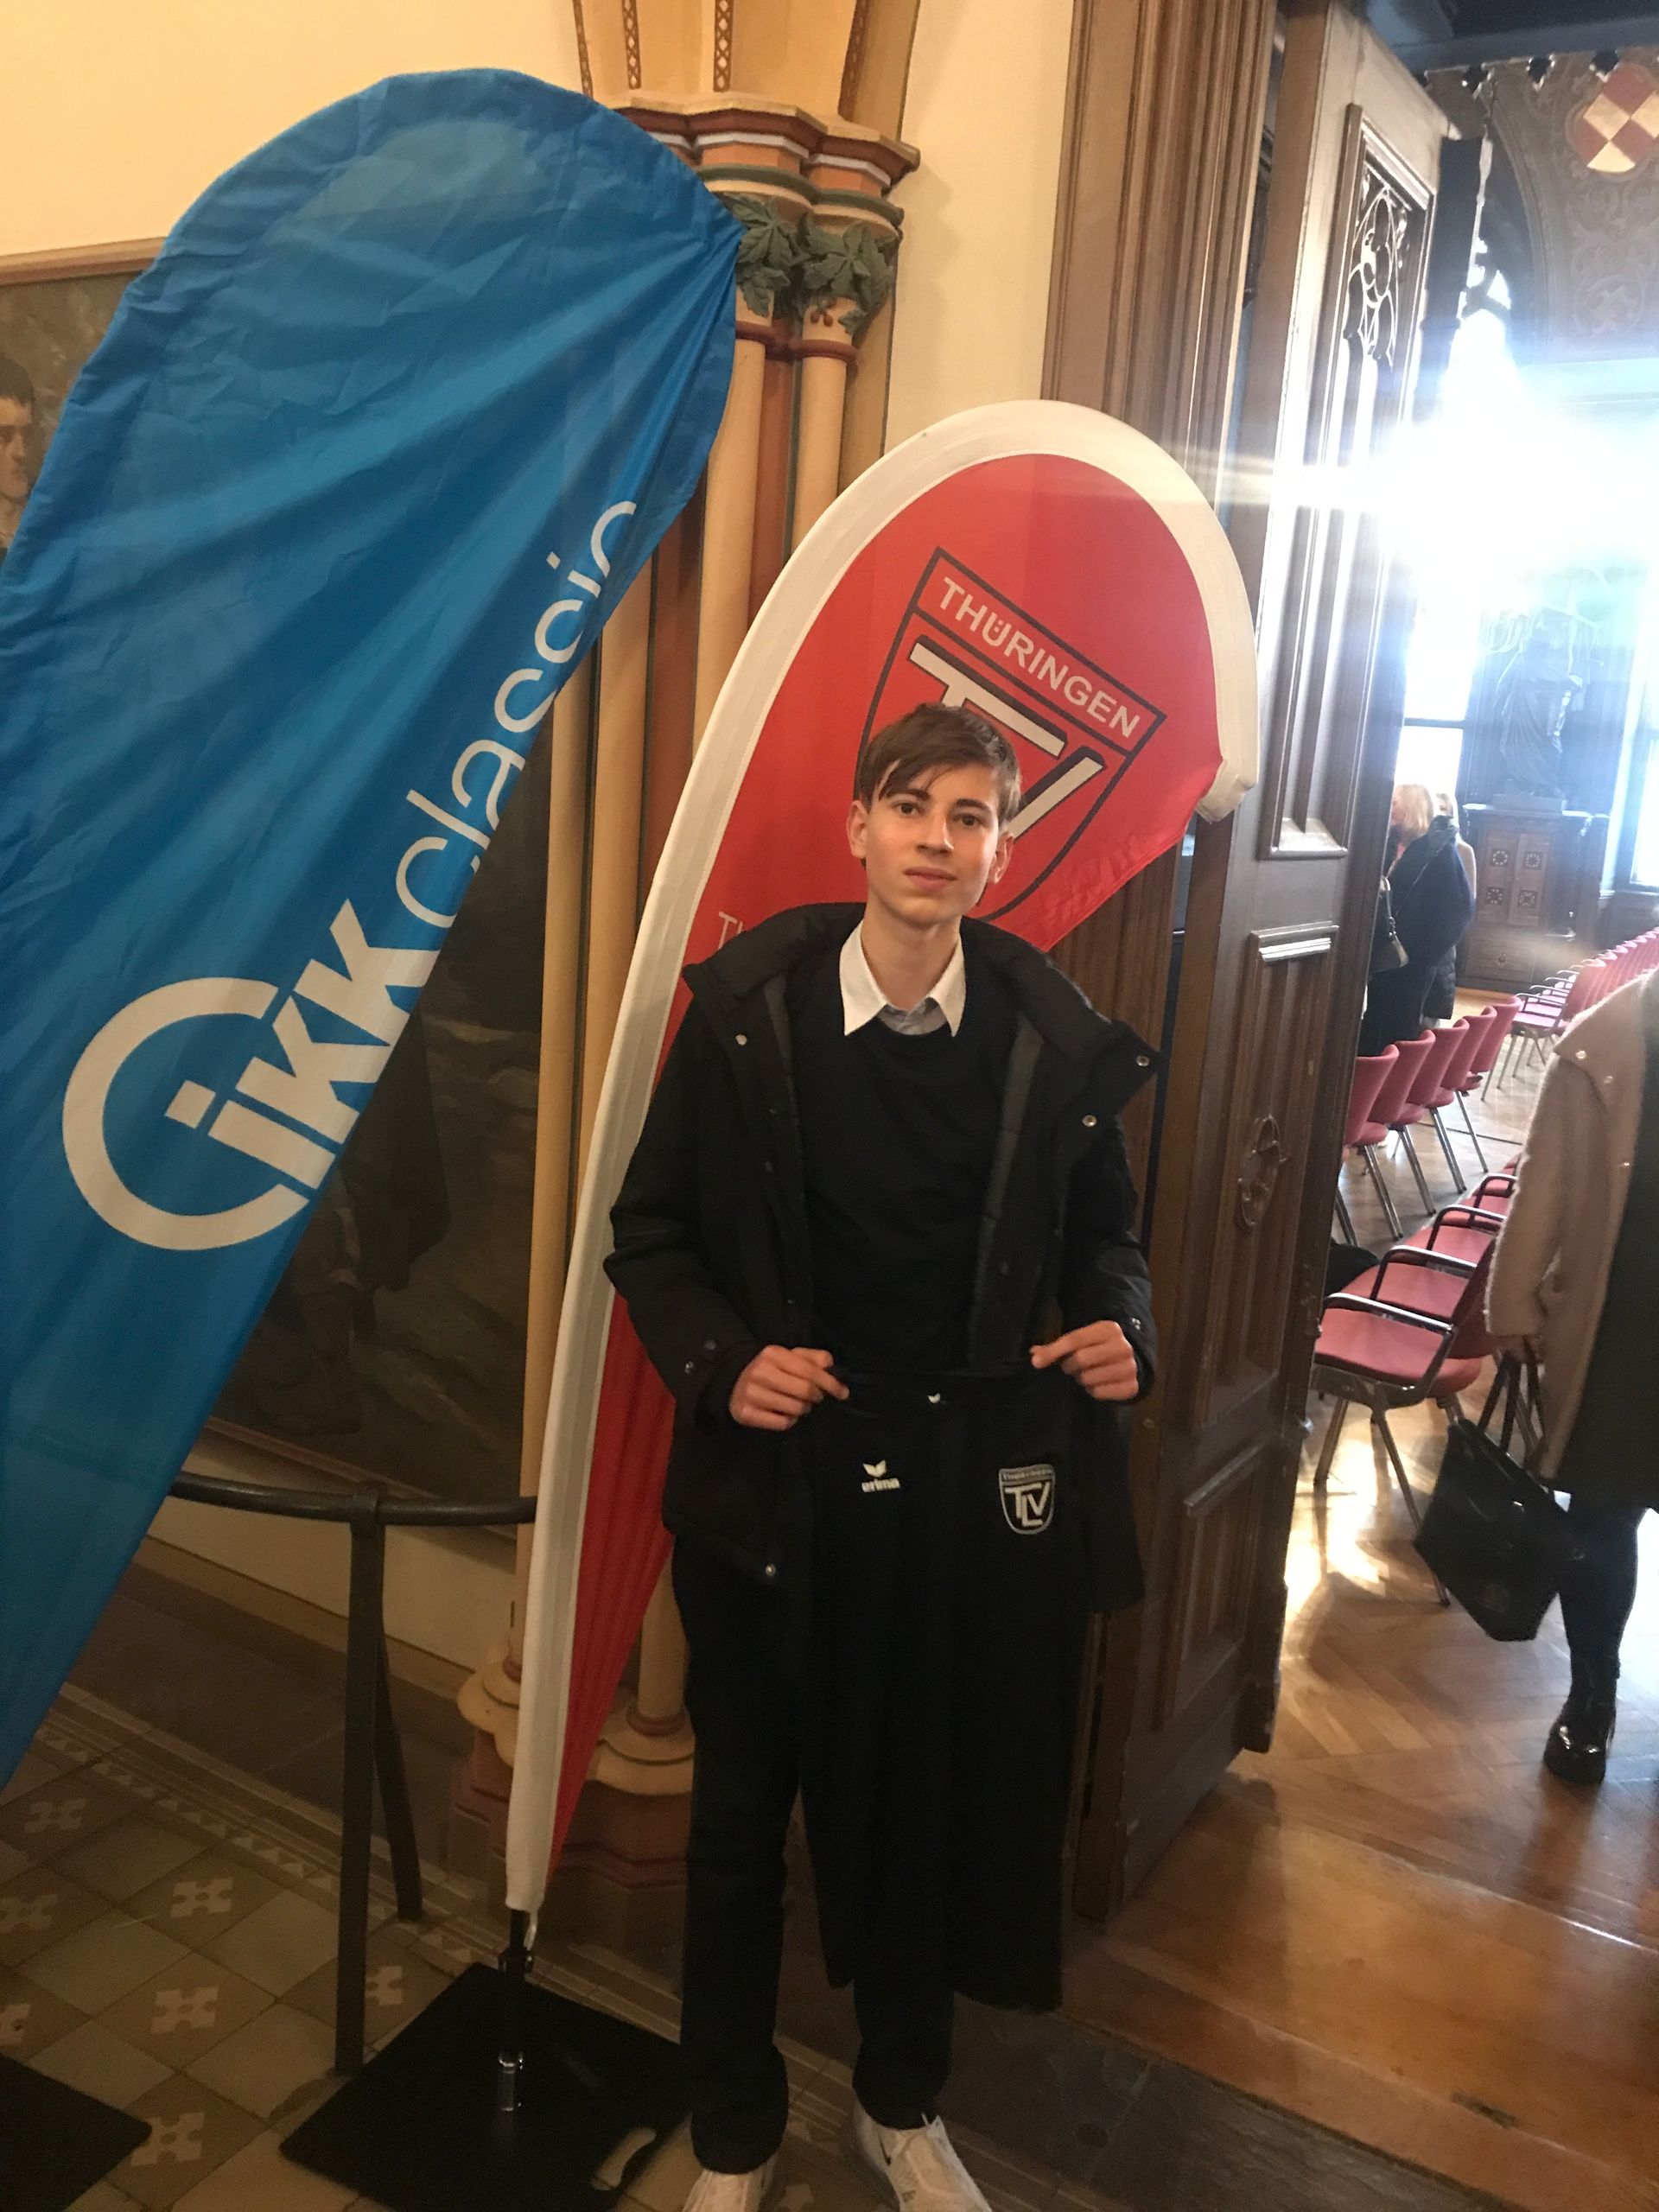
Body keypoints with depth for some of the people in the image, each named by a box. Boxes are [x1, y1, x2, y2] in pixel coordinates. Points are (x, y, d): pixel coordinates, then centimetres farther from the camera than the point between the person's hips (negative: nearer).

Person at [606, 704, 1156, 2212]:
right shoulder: (747, 1008, -9)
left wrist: (1121, 1326, -12)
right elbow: (651, 1231, -2)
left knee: (941, 1805, 19)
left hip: (980, 1480, 2)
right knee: (745, 1809, 16)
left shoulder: (1055, 1035, -6)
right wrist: (719, 1361, -17)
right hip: (779, 1473, -1)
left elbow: (1103, 1231, 8)